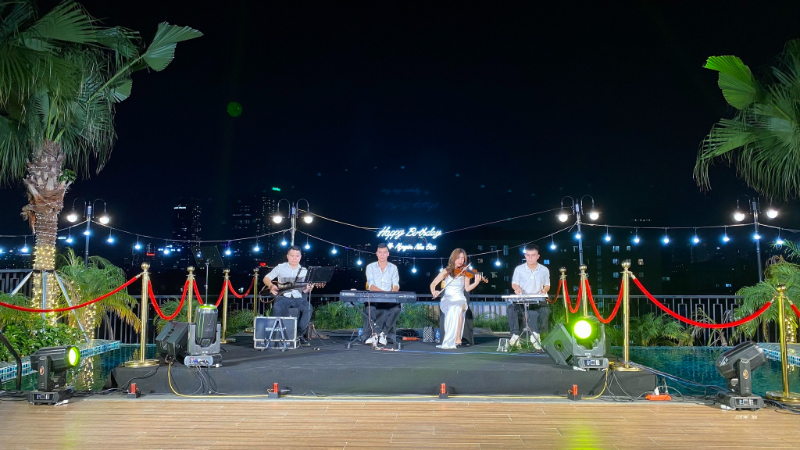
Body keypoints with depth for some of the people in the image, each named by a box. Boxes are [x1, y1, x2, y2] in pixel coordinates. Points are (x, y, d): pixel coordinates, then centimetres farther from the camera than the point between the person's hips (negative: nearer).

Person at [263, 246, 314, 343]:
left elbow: (304, 289, 10)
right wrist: (271, 286, -13)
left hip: (298, 298, 2)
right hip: (283, 296, -2)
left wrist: (307, 289, -15)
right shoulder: (280, 267, 8)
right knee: (277, 307, -36)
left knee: (308, 308, -29)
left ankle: (300, 333, -14)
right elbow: (266, 278, 9)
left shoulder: (304, 271, 12)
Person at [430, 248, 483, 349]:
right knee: (452, 309, -34)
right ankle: (456, 339, -27)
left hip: (459, 299, 0)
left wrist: (476, 282, -24)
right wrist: (434, 292, -18)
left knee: (458, 308, -35)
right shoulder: (446, 271, 6)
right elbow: (433, 284, 4)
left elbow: (467, 288, -6)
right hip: (446, 300, 0)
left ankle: (457, 339, -32)